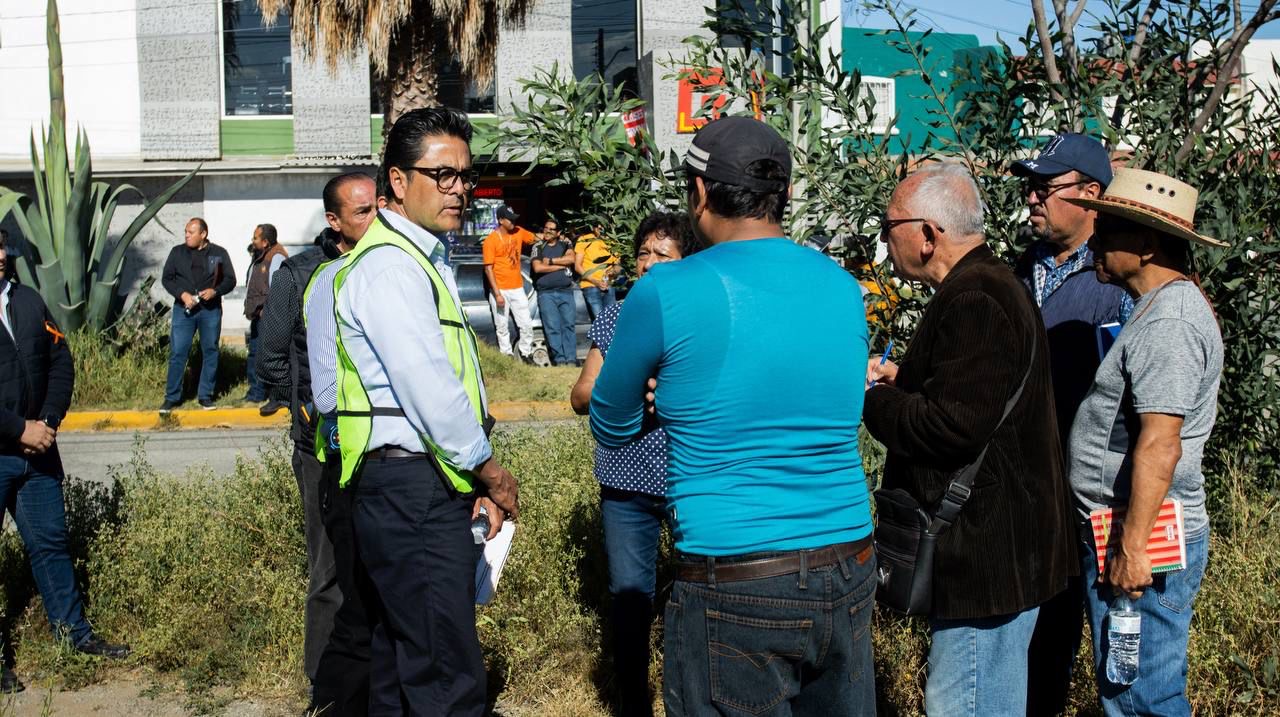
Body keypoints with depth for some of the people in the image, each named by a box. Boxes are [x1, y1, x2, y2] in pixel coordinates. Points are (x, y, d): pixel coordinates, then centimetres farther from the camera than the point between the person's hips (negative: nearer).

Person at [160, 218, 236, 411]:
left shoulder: (219, 253, 4)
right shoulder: (177, 252, 7)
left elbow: (230, 280, 5)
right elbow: (166, 278, 7)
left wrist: (215, 291, -15)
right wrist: (182, 294, -10)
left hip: (211, 310, 0)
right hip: (184, 309, 0)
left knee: (210, 352, 4)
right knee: (177, 352, -2)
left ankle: (206, 396, 15)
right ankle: (172, 397, 5)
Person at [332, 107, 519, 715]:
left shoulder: (425, 260, 20)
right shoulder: (388, 265, -13)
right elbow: (428, 388, -19)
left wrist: (474, 477, 10)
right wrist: (490, 469, -6)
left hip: (421, 489, 10)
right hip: (411, 488, -10)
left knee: (400, 665, 16)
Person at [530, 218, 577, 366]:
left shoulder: (565, 244, 15)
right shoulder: (538, 247, 11)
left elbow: (571, 258, -5)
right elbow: (537, 268, -5)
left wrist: (551, 261, -6)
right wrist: (560, 265, -2)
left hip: (566, 292, 1)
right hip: (546, 294, -1)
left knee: (569, 325, -5)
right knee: (553, 327, -7)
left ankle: (571, 359, -6)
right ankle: (559, 359, -8)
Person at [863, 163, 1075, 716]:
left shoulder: (974, 303, -21)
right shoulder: (989, 285, 14)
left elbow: (954, 427, -29)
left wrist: (871, 400, -15)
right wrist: (903, 378, 12)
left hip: (986, 555, -11)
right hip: (1000, 545, 11)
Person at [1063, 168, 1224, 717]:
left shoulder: (1168, 323, -18)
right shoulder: (1168, 306, 15)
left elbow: (1159, 446, -25)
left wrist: (1132, 548, -23)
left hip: (1143, 543, -10)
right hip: (1123, 533, 10)